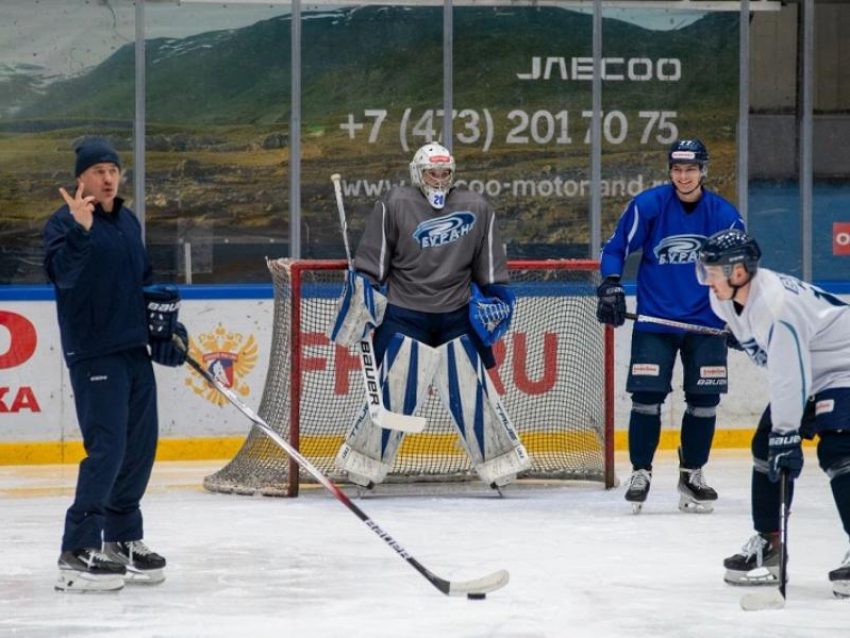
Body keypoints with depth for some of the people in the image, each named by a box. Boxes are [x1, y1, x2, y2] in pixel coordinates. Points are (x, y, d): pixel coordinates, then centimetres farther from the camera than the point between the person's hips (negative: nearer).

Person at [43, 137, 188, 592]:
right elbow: (61, 272, -28)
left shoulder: (128, 222, 14)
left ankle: (122, 539, 24)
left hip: (135, 350, 8)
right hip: (94, 354, -8)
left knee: (140, 447, 11)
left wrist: (165, 322, 15)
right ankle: (77, 554, -14)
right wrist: (79, 230, -42)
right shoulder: (65, 222, -10)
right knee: (107, 448, -15)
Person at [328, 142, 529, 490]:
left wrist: (496, 297, 7)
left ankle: (499, 463, 12)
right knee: (393, 395, -5)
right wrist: (362, 290, -8)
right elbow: (371, 262, -2)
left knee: (473, 393, 2)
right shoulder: (394, 206, -4)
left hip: (457, 320, 2)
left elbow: (490, 267, 13)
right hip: (403, 319, -2)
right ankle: (363, 464, 6)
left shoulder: (476, 209, 5)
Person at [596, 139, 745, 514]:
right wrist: (610, 286, -12)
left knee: (704, 399, 2)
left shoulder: (724, 215, -3)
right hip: (655, 320, -2)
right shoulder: (648, 206, -7)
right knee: (646, 397, -6)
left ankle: (692, 474, 17)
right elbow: (616, 248, 1)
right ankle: (640, 473, 8)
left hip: (706, 323, 2)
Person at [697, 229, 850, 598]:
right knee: (766, 447, 6)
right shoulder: (728, 299, -5)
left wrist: (787, 434, -36)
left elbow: (789, 376, -36)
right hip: (804, 375, 10)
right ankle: (768, 544, 15)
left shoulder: (776, 305, -34)